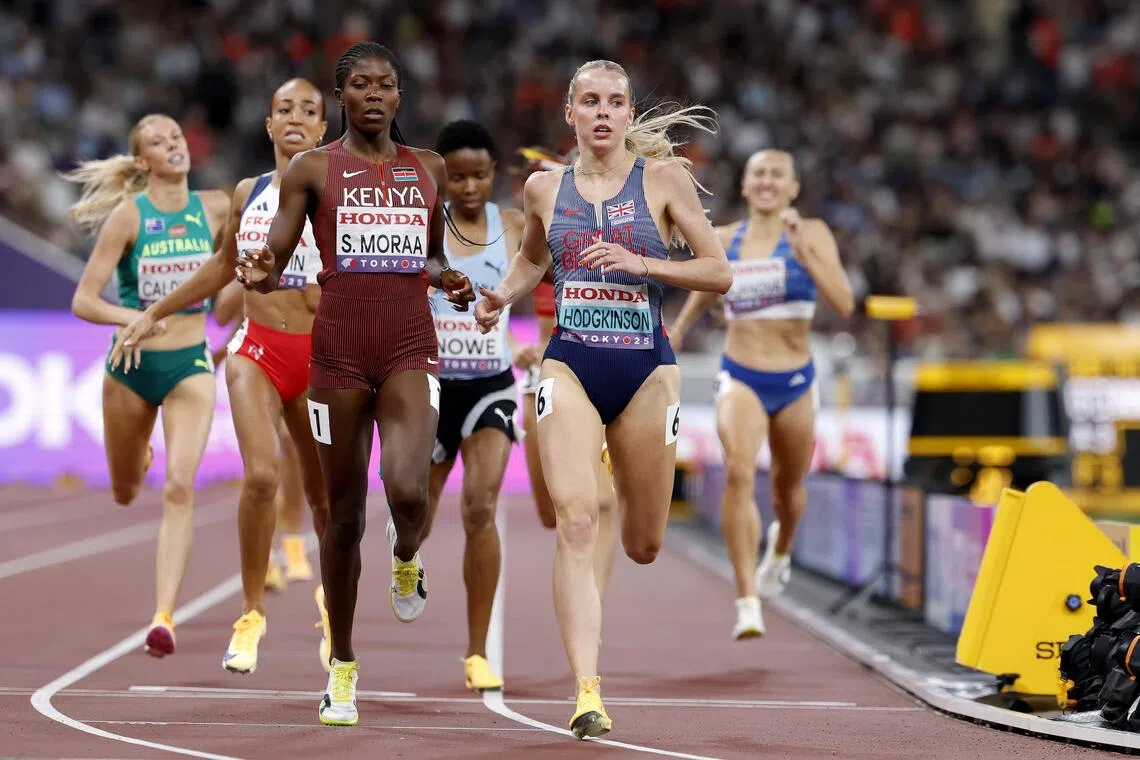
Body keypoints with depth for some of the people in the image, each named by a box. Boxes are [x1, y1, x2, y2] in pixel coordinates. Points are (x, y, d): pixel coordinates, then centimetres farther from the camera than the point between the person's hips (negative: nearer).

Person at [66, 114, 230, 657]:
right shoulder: (129, 215, -11)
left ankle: (164, 615, -20)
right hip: (132, 365, 0)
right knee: (125, 492, 19)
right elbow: (83, 301, -14)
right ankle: (141, 457, 58)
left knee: (179, 487, -18)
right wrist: (132, 317, -30)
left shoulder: (216, 209, -2)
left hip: (191, 366, 0)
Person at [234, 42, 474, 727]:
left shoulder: (429, 168, 13)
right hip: (340, 348, -1)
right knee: (345, 514, 5)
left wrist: (451, 280, 4)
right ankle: (343, 665, 19)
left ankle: (407, 561, 14)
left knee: (409, 493, -23)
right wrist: (261, 275, -24)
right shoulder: (313, 170, 4)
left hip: (411, 347, 1)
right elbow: (273, 261, -1)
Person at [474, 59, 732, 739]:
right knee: (576, 523, -20)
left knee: (644, 548, 11)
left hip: (646, 370, 0)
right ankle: (588, 692, -23)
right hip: (570, 366, 1)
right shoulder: (544, 188, 7)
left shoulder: (664, 178, -1)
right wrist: (502, 296, 7)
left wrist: (639, 263, -15)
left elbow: (719, 273, -3)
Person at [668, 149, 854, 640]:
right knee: (739, 471, -26)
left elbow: (843, 304, -19)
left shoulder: (811, 234, -7)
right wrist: (676, 333, 26)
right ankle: (748, 600, -28)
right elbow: (703, 291, 21)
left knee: (787, 487, 19)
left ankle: (780, 548, 56)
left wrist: (805, 253, -28)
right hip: (740, 378, 0)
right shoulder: (723, 241, 1)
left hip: (795, 382, 0)